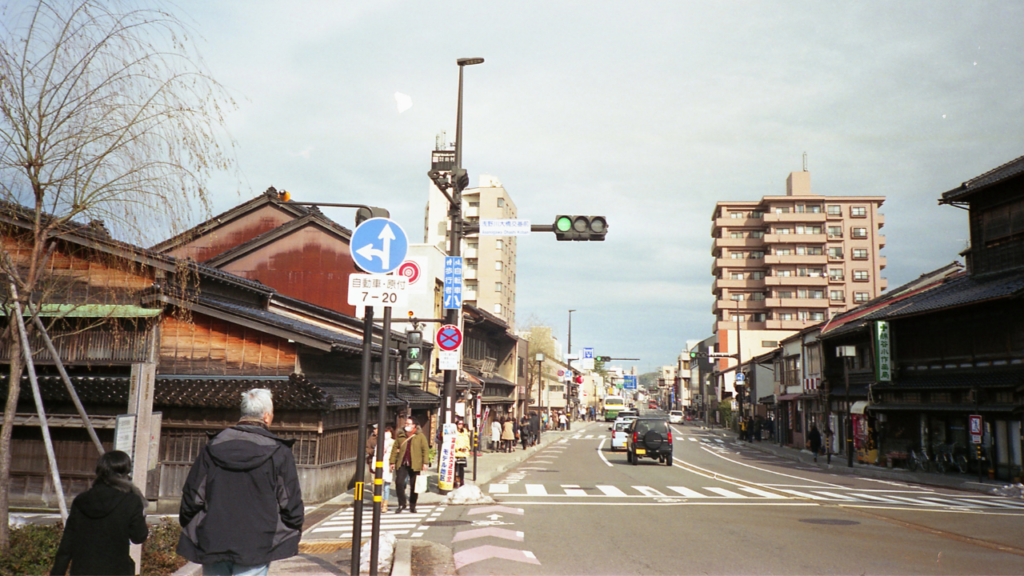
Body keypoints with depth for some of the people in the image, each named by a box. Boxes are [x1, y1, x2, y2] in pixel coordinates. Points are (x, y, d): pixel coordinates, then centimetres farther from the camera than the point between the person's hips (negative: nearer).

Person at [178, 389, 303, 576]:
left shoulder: (213, 447, 3)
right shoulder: (279, 452, -6)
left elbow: (192, 496, 5)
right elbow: (290, 502, -5)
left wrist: (190, 531, 19)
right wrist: (295, 529, 12)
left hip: (212, 545, 4)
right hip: (255, 547, -3)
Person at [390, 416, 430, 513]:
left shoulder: (420, 436, 0)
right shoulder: (400, 435, 9)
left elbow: (425, 450, -1)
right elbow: (395, 449, 13)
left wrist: (425, 462, -8)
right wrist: (393, 462, 9)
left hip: (415, 465, -2)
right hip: (402, 464, 2)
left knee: (414, 486, 4)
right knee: (399, 482, -12)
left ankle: (412, 506, 20)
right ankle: (401, 504, 3)